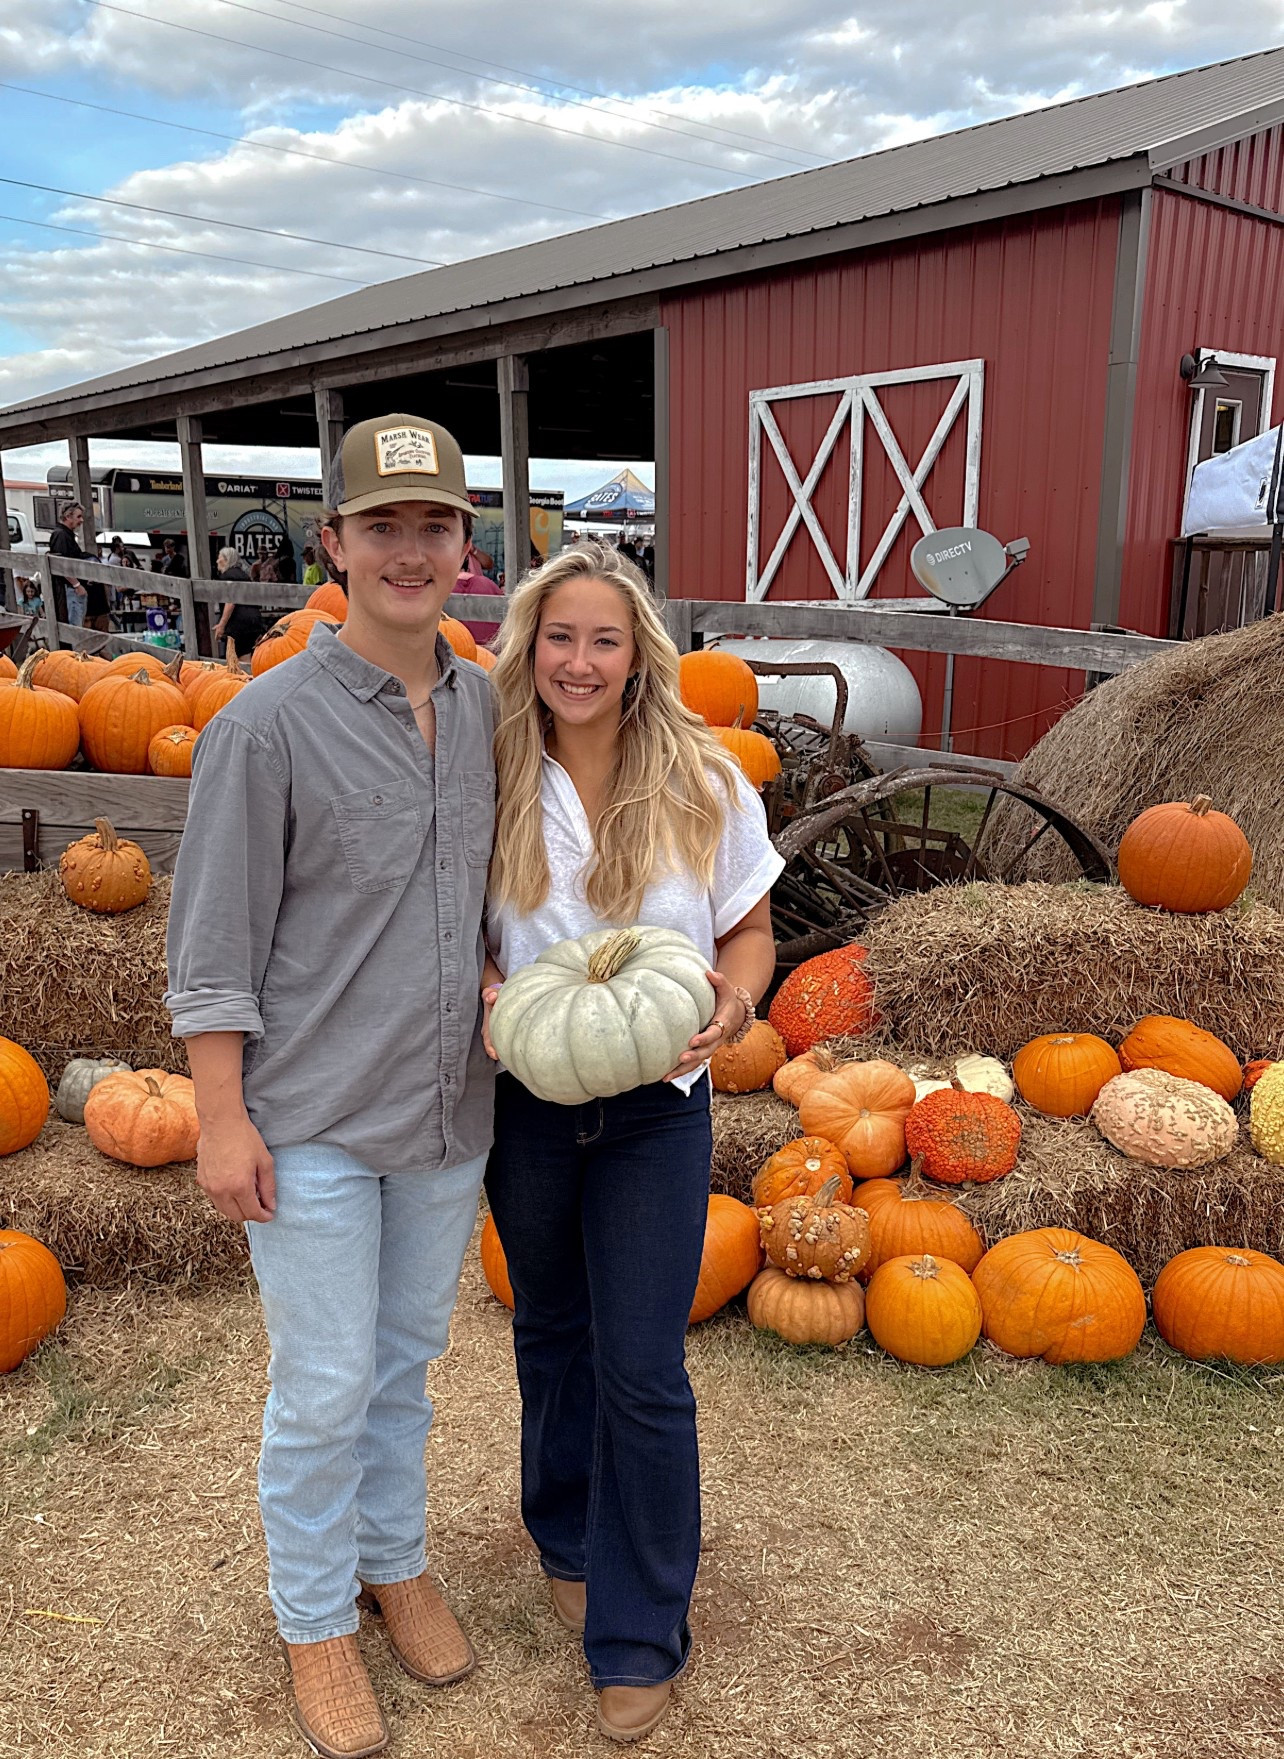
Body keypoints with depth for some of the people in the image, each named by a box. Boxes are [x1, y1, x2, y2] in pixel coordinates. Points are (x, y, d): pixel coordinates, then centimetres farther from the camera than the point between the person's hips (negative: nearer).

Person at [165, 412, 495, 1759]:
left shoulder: (487, 705, 2)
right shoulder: (269, 723, -14)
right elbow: (215, 942, -11)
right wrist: (222, 1117, -12)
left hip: (449, 1107, 5)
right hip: (314, 1122, -5)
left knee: (406, 1360, 21)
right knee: (325, 1386, 8)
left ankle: (394, 1560, 43)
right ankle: (314, 1618, 33)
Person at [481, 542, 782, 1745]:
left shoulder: (703, 784, -8)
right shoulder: (493, 784, -7)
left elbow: (749, 928, 1)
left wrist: (733, 1000, -21)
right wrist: (485, 990, -18)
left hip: (655, 1112, -1)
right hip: (526, 1104, 2)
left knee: (643, 1371, 1)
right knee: (552, 1335, 20)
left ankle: (639, 1636, 23)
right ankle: (568, 1542, 46)